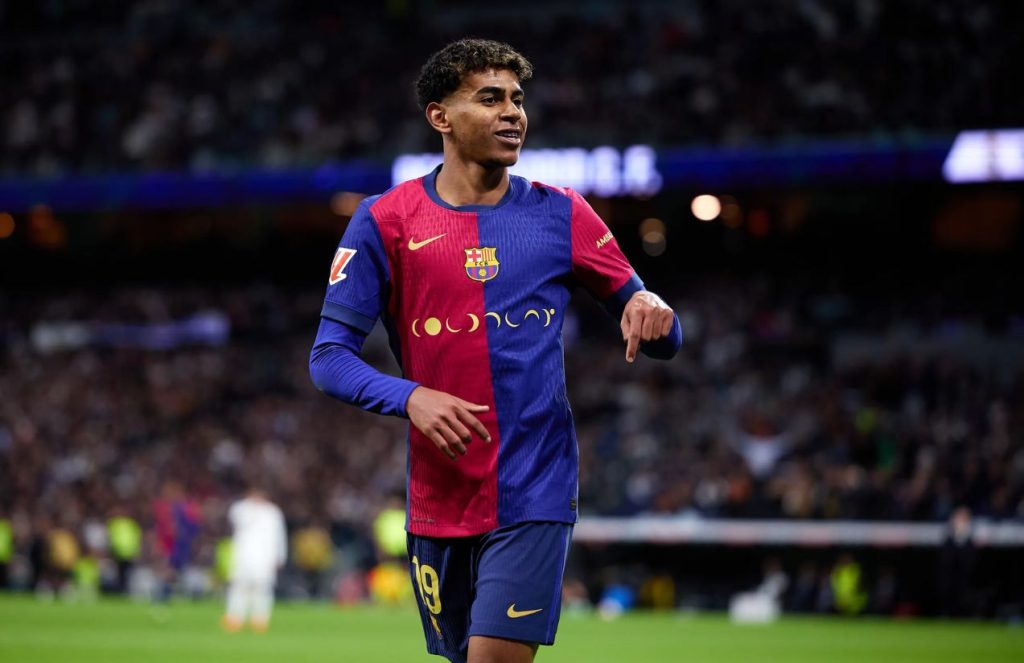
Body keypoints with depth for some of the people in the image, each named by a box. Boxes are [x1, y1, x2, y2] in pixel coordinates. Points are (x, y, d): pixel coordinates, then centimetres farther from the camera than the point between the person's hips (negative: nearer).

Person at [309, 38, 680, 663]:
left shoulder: (561, 214, 4)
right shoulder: (385, 221, 1)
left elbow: (660, 339, 8)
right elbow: (329, 356, -2)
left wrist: (650, 312, -16)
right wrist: (409, 396, -21)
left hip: (535, 496, -1)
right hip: (438, 500, 1)